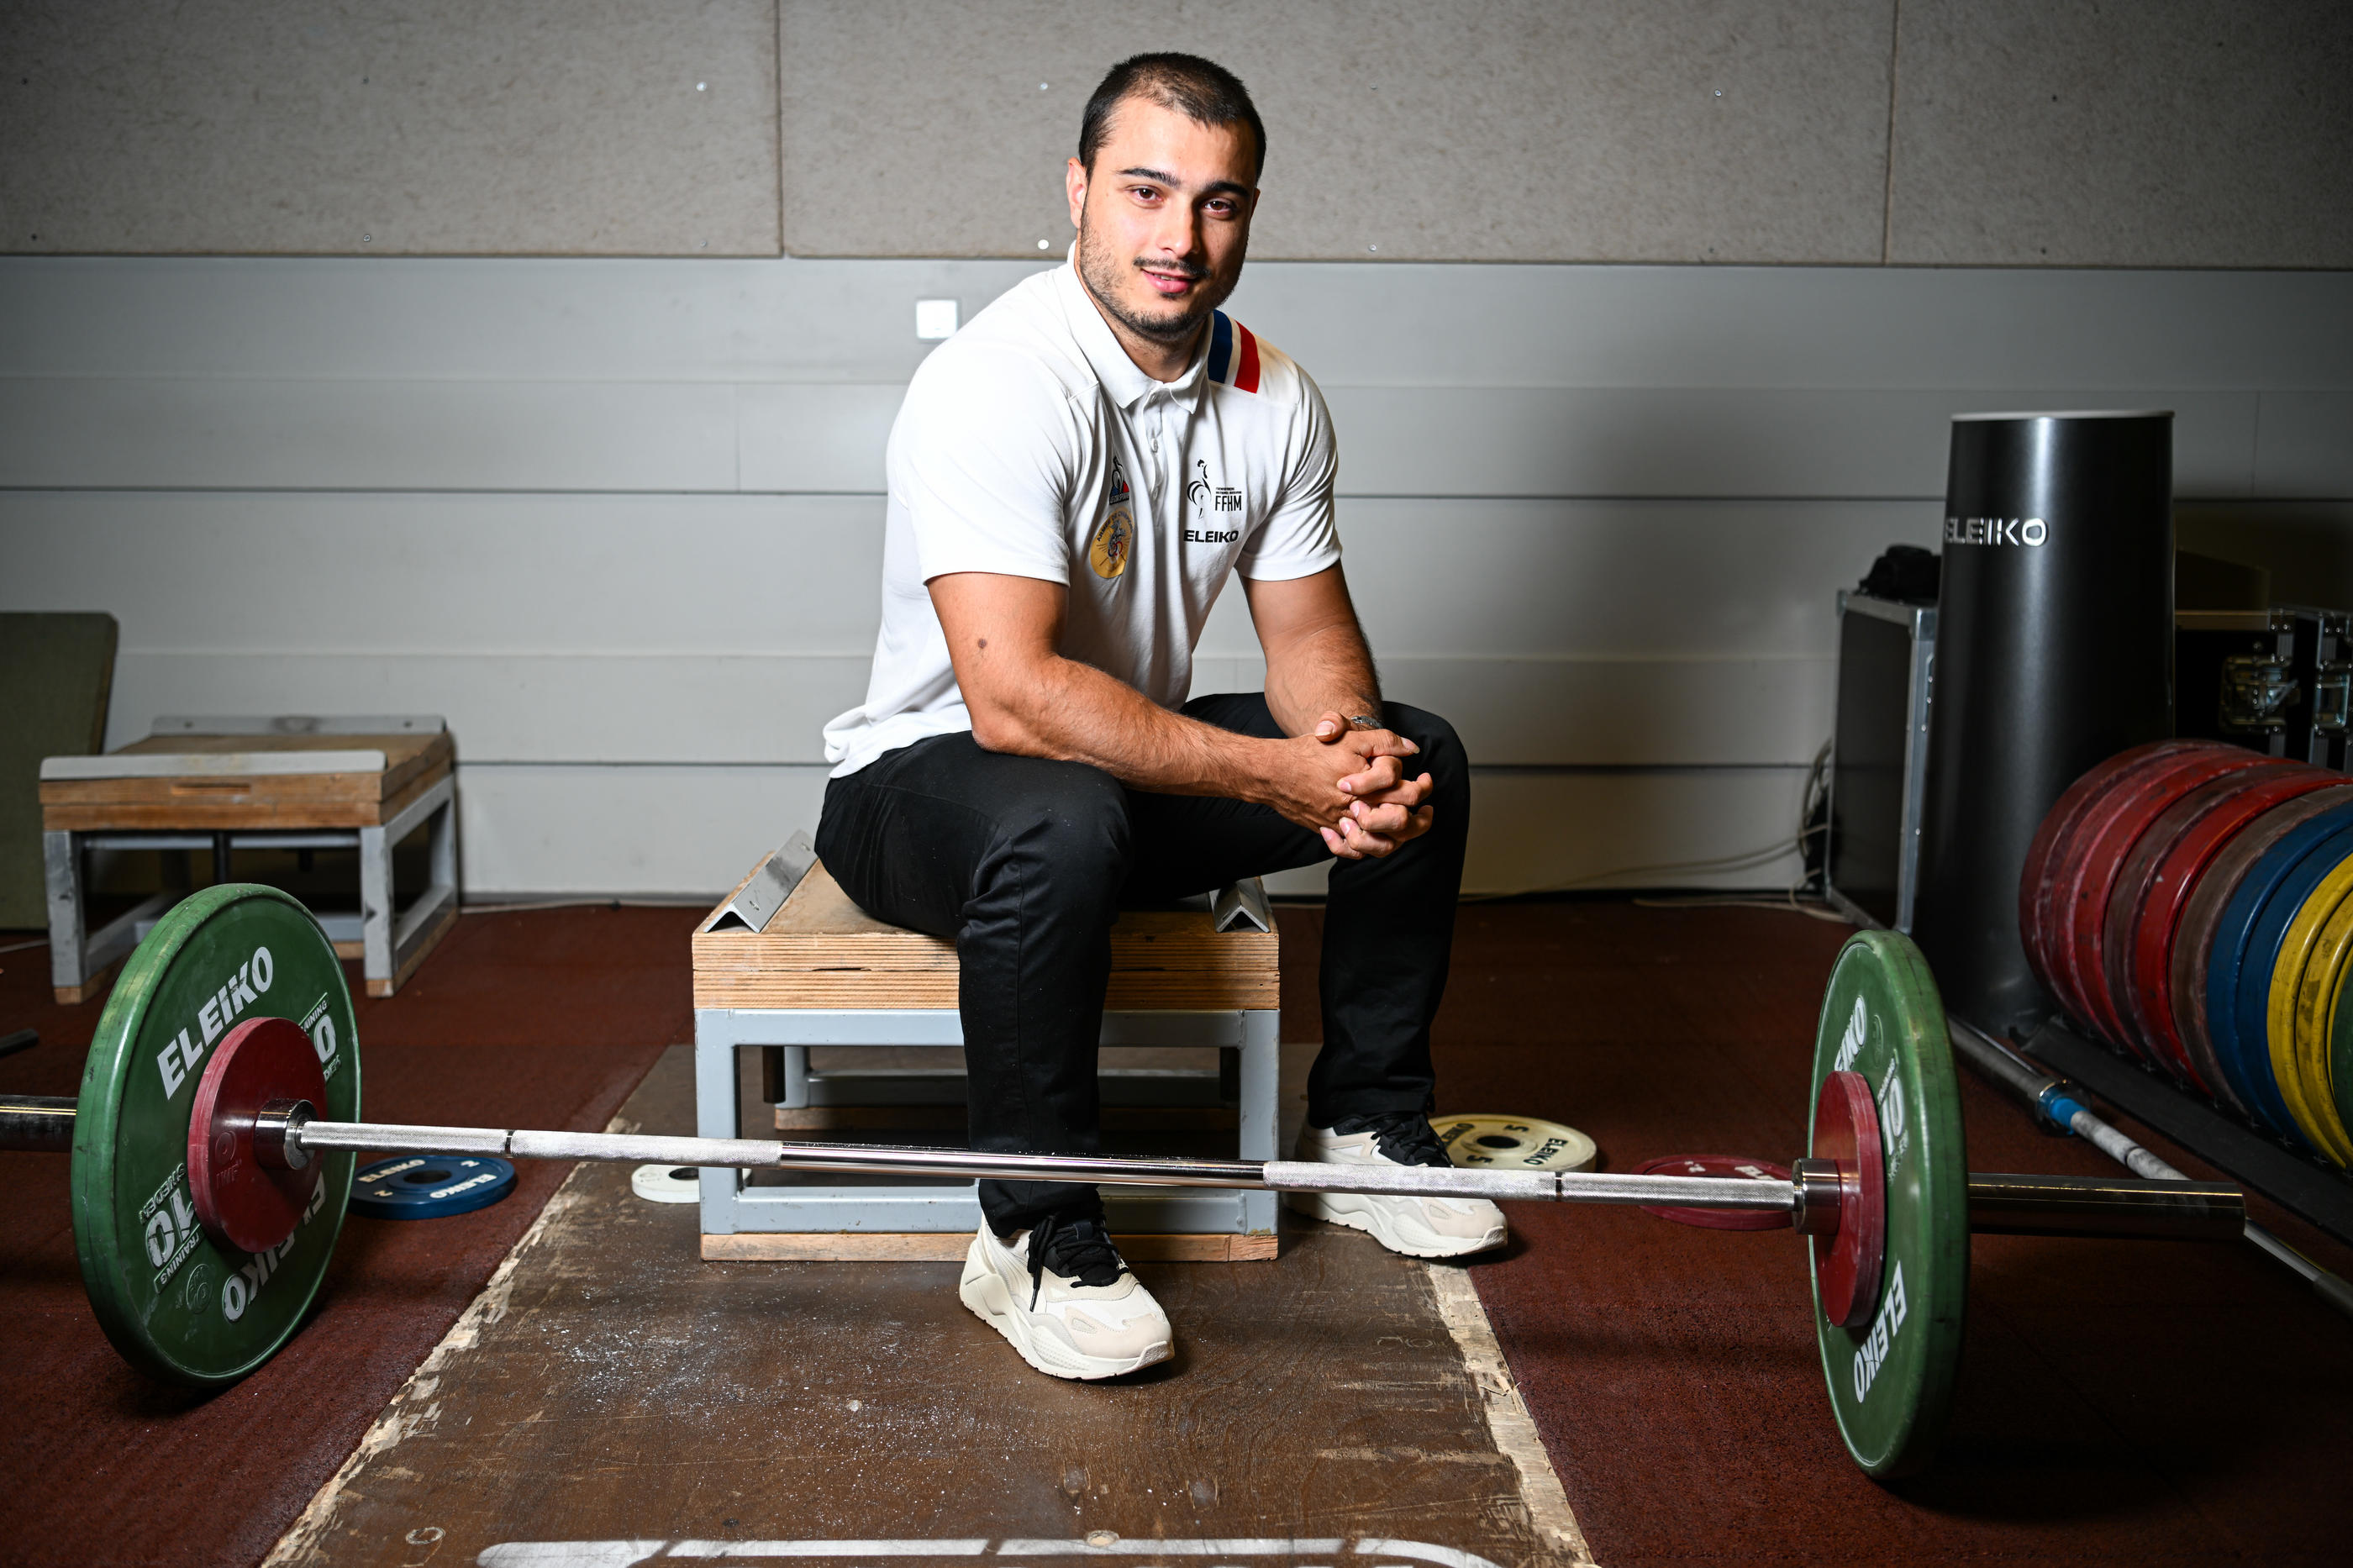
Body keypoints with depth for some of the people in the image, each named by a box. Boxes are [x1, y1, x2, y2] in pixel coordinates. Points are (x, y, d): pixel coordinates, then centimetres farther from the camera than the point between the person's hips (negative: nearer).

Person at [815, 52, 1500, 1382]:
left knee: (1418, 759, -3)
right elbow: (1013, 697, -35)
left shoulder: (1275, 399, -3)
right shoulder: (1000, 383, -26)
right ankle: (1036, 1240, -21)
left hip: (1145, 753, 7)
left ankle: (1365, 1130, 12)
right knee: (1061, 823, -40)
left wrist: (1353, 745, -23)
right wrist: (1268, 774, -37)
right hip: (928, 775, -7)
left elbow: (1308, 628, 1)